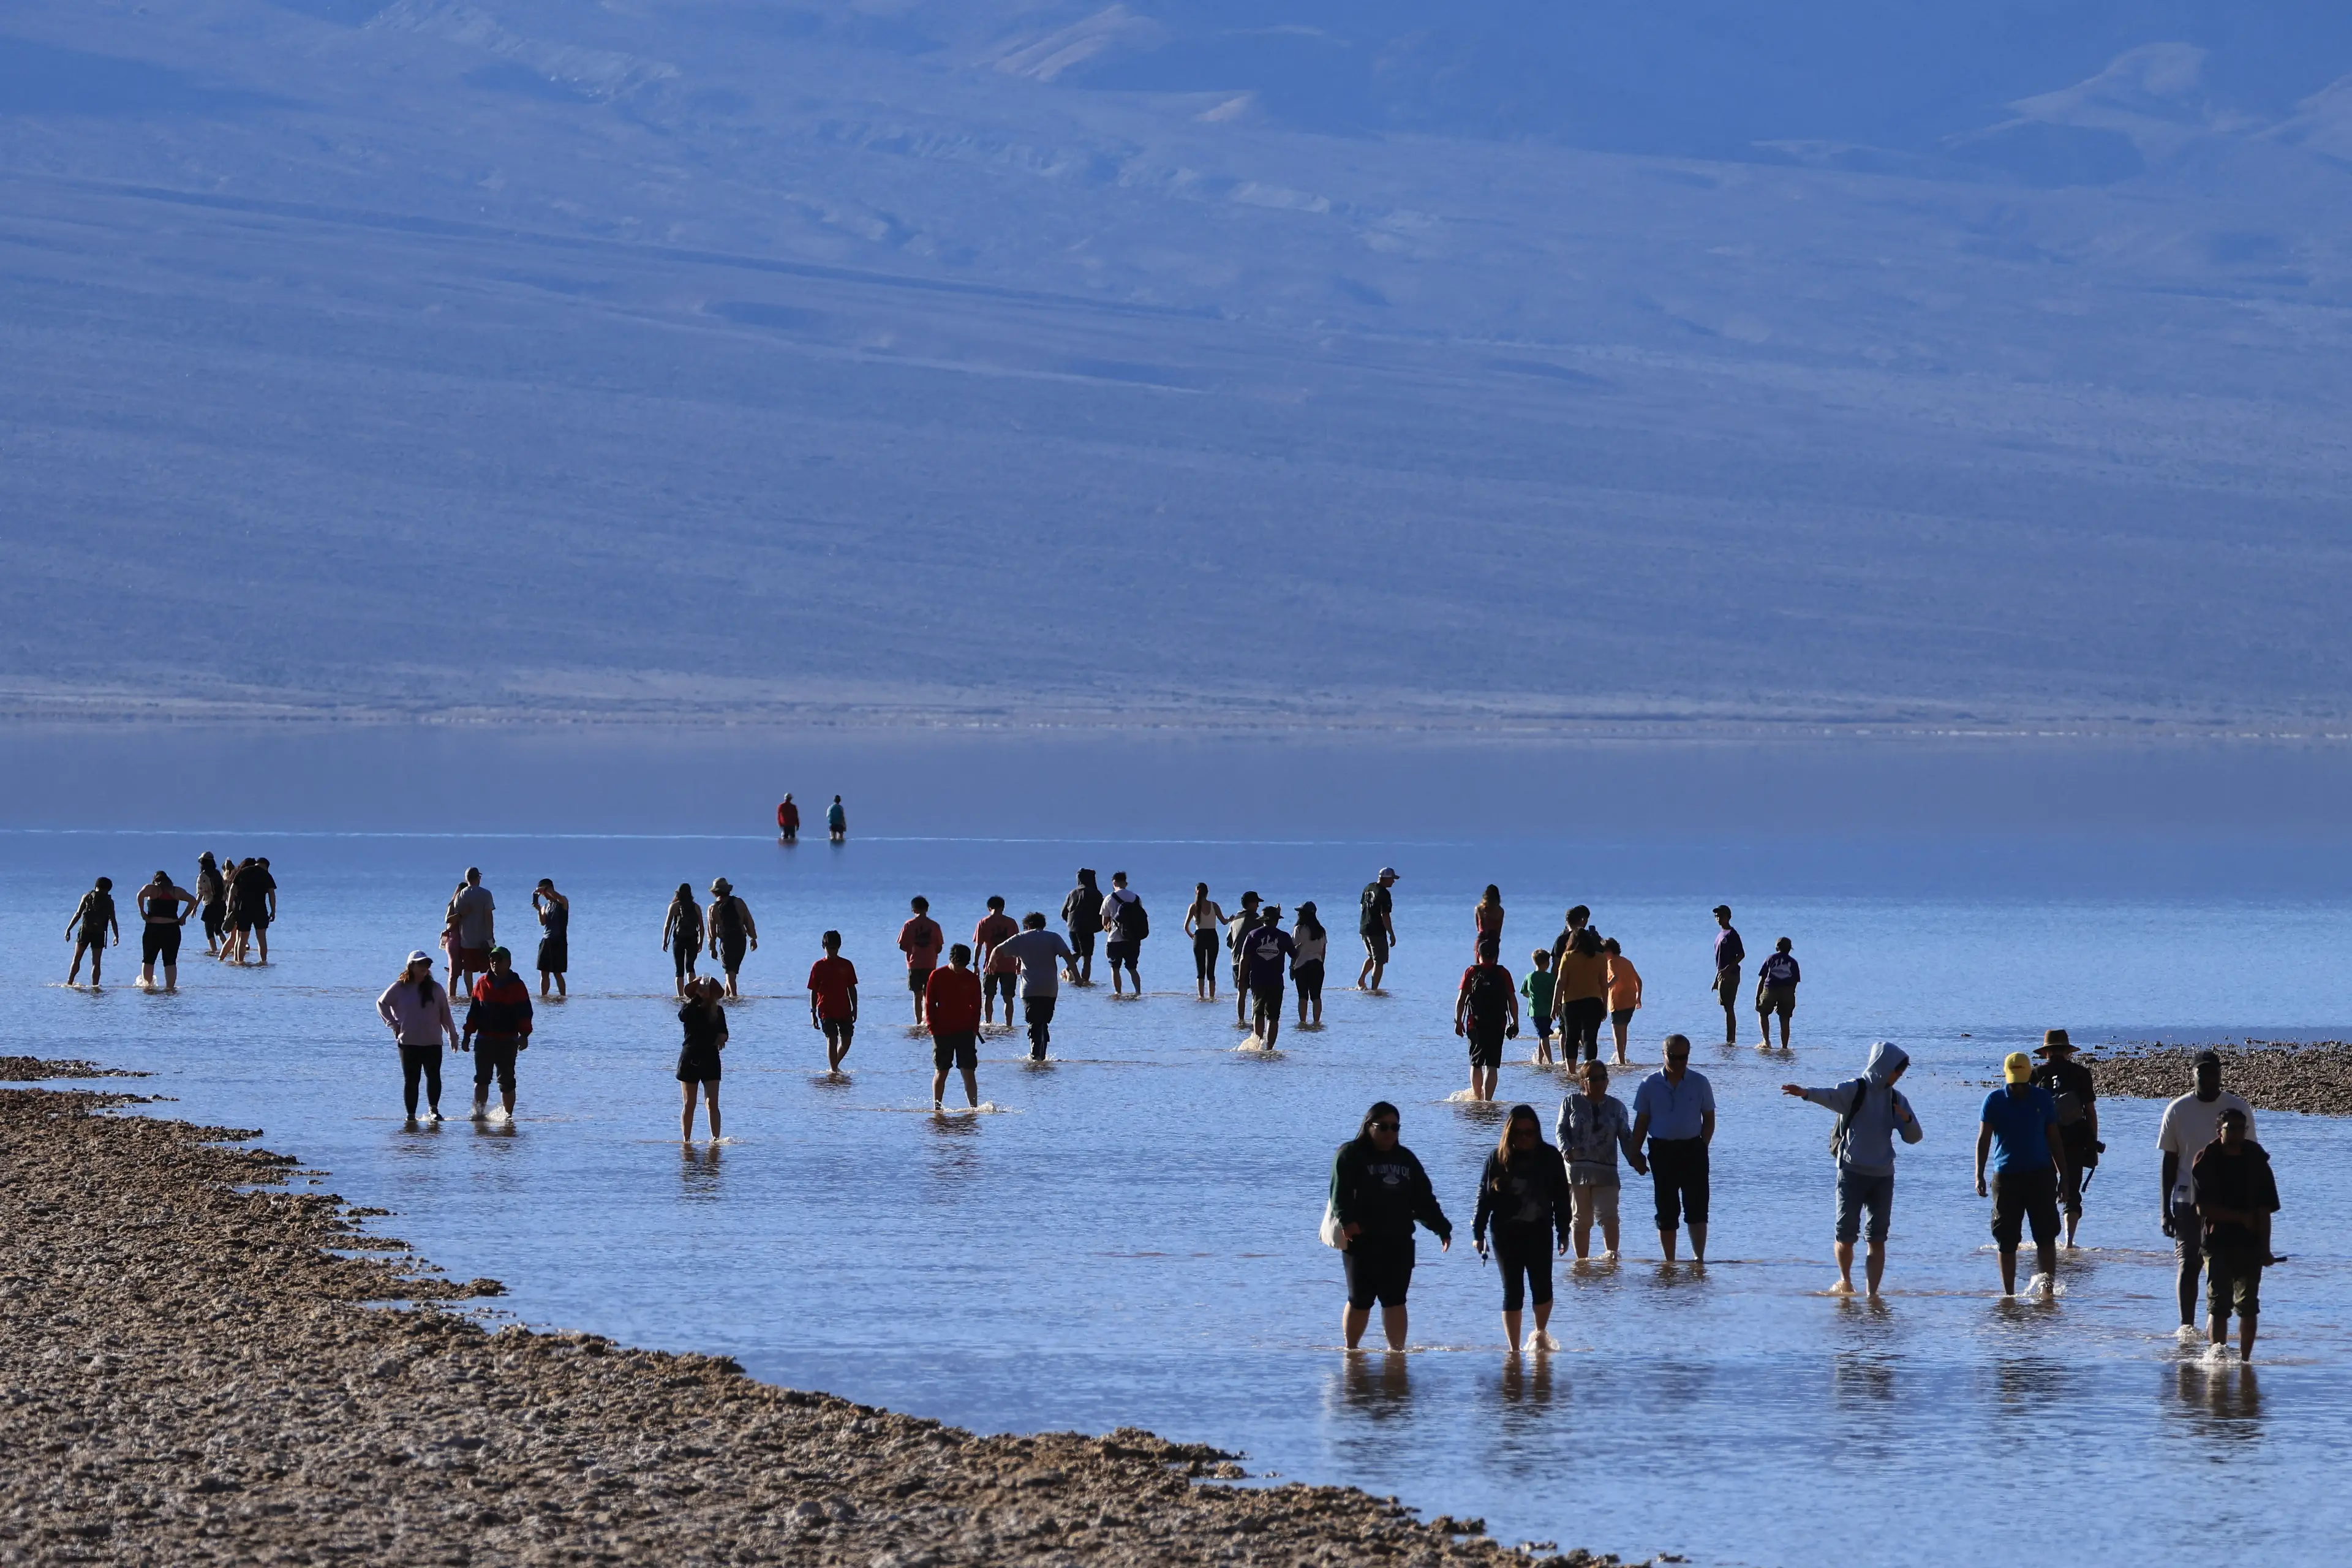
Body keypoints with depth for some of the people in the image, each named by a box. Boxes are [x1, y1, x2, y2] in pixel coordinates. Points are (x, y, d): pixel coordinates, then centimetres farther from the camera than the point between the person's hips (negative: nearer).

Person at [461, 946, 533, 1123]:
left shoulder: (517, 987, 2)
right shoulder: (482, 984, 9)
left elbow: (524, 1013, -1)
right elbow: (473, 1012, 12)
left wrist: (524, 1035, -13)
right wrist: (467, 1035, 8)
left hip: (508, 1042, -2)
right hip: (484, 1040, 2)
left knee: (506, 1081, 0)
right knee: (482, 1078, -4)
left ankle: (508, 1116, 8)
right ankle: (479, 1113, -2)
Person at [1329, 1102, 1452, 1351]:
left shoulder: (1405, 1159, 17)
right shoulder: (1350, 1155, -1)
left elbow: (1424, 1199, 19)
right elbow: (1340, 1193, -14)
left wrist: (1441, 1228, 12)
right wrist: (1347, 1221, -30)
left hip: (1399, 1243, 4)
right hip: (1362, 1242, -4)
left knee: (1395, 1300, 1)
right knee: (1360, 1300, 1)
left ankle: (1397, 1350, 2)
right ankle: (1351, 1350, 14)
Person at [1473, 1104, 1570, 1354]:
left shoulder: (1550, 1157, 1)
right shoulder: (1497, 1158, -2)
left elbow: (1561, 1198, 6)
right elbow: (1484, 1196, 2)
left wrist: (1563, 1232, 5)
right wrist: (1478, 1233, 0)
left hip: (1540, 1232, 1)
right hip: (1507, 1234, -1)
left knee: (1542, 1286, -5)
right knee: (1513, 1291, 0)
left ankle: (1540, 1334, 22)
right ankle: (1514, 1350, 5)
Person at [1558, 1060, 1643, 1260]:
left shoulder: (1616, 1107, 13)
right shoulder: (1571, 1103, 9)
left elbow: (1626, 1137, 11)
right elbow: (1561, 1130, 3)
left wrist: (1635, 1159, -5)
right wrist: (1566, 1150, -17)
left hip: (1606, 1171, 1)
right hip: (1577, 1167, -1)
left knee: (1609, 1217, -13)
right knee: (1581, 1219, 4)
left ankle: (1611, 1255, -17)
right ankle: (1582, 1261, 10)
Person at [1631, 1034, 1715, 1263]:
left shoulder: (1699, 1083, 4)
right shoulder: (1650, 1085, 4)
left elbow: (1709, 1118, 7)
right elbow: (1642, 1122, 8)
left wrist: (1702, 1147, -4)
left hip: (1693, 1149, -1)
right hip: (1662, 1150, 1)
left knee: (1696, 1208, -10)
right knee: (1667, 1211, 4)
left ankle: (1699, 1257, -14)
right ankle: (1669, 1261, 11)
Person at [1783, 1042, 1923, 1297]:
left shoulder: (1896, 1099, 11)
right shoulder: (1855, 1090, -6)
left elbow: (1914, 1137, 11)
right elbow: (1831, 1096, -26)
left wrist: (1907, 1120, -11)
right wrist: (1806, 1093, -48)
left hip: (1883, 1176, 4)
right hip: (1852, 1171, -4)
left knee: (1878, 1239, 2)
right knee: (1846, 1235, -2)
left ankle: (1872, 1294, 5)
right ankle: (1845, 1281, 23)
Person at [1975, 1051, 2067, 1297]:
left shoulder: (2043, 1099, 5)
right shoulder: (1994, 1101, 2)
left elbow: (2053, 1139, 11)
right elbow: (1983, 1139, -2)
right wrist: (1979, 1175, -12)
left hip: (2040, 1175, 0)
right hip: (2006, 1176, 0)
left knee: (2046, 1237, -7)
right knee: (2006, 1241, 2)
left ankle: (2048, 1289, -6)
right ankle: (2009, 1294, 10)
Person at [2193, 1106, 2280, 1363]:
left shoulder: (2257, 1161, 5)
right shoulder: (2206, 1161, 0)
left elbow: (2264, 1210, 2)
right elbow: (2204, 1208, -6)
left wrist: (2265, 1249, -5)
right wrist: (2241, 1218, -9)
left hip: (2250, 1245, 2)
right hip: (2217, 1243, -2)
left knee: (2248, 1305, 1)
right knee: (2218, 1302, -11)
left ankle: (2245, 1359, 5)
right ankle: (2217, 1348, -21)